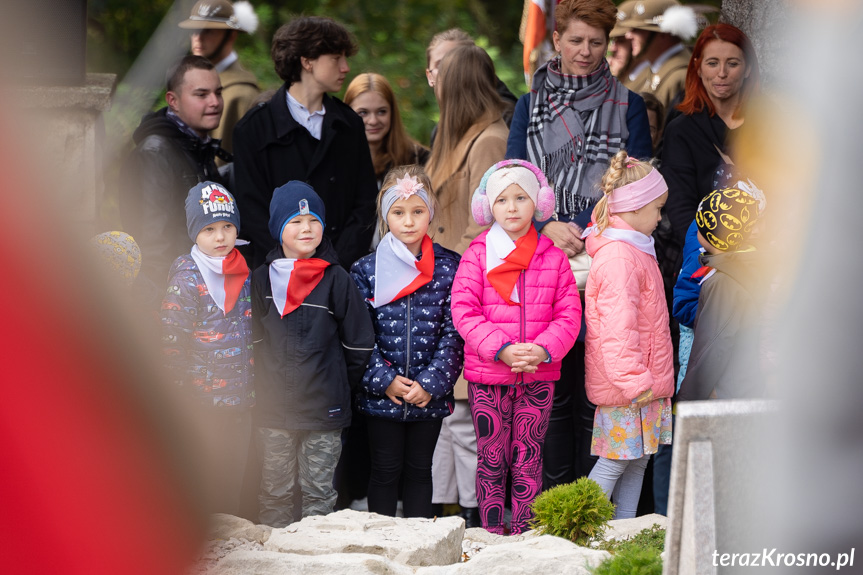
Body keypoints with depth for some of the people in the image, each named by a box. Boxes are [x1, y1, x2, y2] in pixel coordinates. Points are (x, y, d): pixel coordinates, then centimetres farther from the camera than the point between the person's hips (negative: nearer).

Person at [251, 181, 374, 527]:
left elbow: (359, 345, 2)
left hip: (324, 409, -2)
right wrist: (265, 383, 6)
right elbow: (253, 339, 12)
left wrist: (336, 385, 4)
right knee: (275, 490, 7)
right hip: (274, 408, 2)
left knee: (318, 491, 5)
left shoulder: (336, 280, -2)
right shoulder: (262, 279, 4)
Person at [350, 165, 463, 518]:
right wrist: (385, 380, -12)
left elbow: (454, 332, -3)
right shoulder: (366, 270, -1)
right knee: (386, 469, 5)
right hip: (381, 394, 0)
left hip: (431, 394, 1)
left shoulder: (449, 268, 0)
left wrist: (432, 382, -12)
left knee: (420, 469, 10)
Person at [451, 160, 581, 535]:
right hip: (487, 375, -1)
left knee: (528, 460, 5)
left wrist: (543, 350, -15)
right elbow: (464, 311, -7)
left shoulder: (552, 257, 5)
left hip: (538, 375, 1)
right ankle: (492, 536, 10)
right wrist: (501, 349, -19)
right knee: (492, 460, 3)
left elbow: (568, 314, 3)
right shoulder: (477, 254, 1)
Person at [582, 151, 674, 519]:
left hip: (642, 383, 10)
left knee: (637, 461, 12)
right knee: (614, 462, -6)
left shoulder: (633, 250, 16)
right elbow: (617, 327, -26)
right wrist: (635, 381, -26)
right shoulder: (619, 260, -19)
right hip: (625, 387, -10)